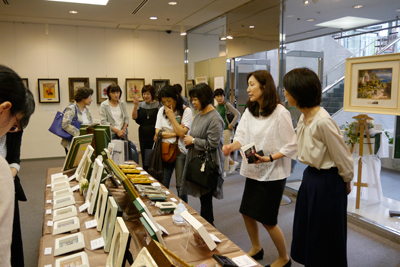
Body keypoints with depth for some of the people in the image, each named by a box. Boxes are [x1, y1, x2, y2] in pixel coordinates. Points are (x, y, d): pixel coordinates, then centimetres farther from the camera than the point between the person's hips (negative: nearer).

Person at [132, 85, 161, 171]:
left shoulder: (158, 105, -1)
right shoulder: (140, 105, 11)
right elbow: (134, 117, 0)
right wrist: (135, 105, -12)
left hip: (154, 135, -4)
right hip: (143, 136, 4)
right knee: (144, 159, 10)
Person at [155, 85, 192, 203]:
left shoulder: (186, 111, -4)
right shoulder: (162, 110, 9)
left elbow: (182, 133, -14)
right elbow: (157, 133, 1)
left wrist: (171, 116, -9)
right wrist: (175, 133, -10)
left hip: (180, 151, -4)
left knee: (181, 187, 1)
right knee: (162, 185, 6)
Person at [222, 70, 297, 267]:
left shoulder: (280, 113, -16)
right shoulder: (249, 111, 3)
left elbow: (291, 147, -14)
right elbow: (242, 137, 0)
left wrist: (269, 158, -26)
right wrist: (231, 146, -21)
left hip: (272, 173, -6)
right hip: (253, 170, 7)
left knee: (267, 220, 3)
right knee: (246, 212, 14)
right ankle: (256, 249, 40)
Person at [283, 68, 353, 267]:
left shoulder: (323, 121, -26)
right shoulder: (303, 118, 1)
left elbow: (343, 158, -16)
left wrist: (346, 182, -1)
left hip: (327, 183, -8)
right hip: (310, 178, 9)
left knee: (325, 241, 11)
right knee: (307, 234, 21)